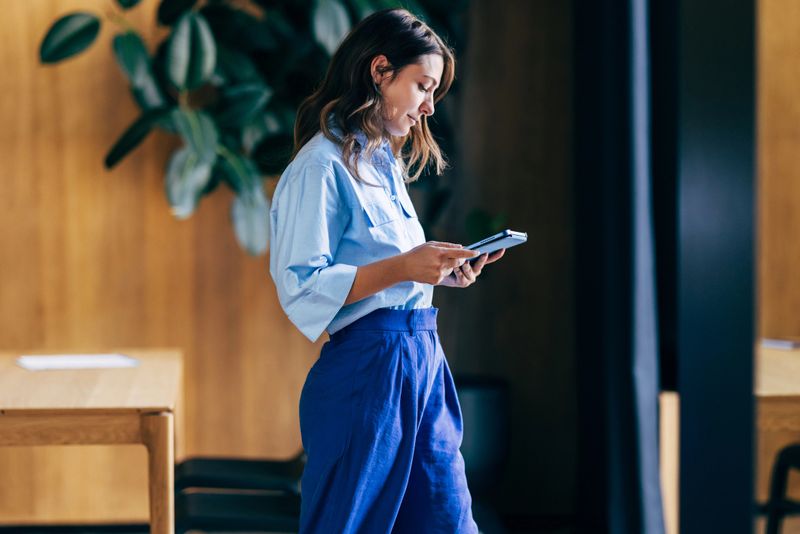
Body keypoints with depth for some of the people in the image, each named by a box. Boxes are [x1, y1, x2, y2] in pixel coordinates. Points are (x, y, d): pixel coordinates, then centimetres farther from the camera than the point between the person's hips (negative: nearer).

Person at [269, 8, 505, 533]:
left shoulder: (387, 163, 18)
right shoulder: (322, 165, -10)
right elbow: (301, 288, -17)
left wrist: (441, 272, 8)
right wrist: (401, 267, -22)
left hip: (423, 361, 9)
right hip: (367, 367, -9)